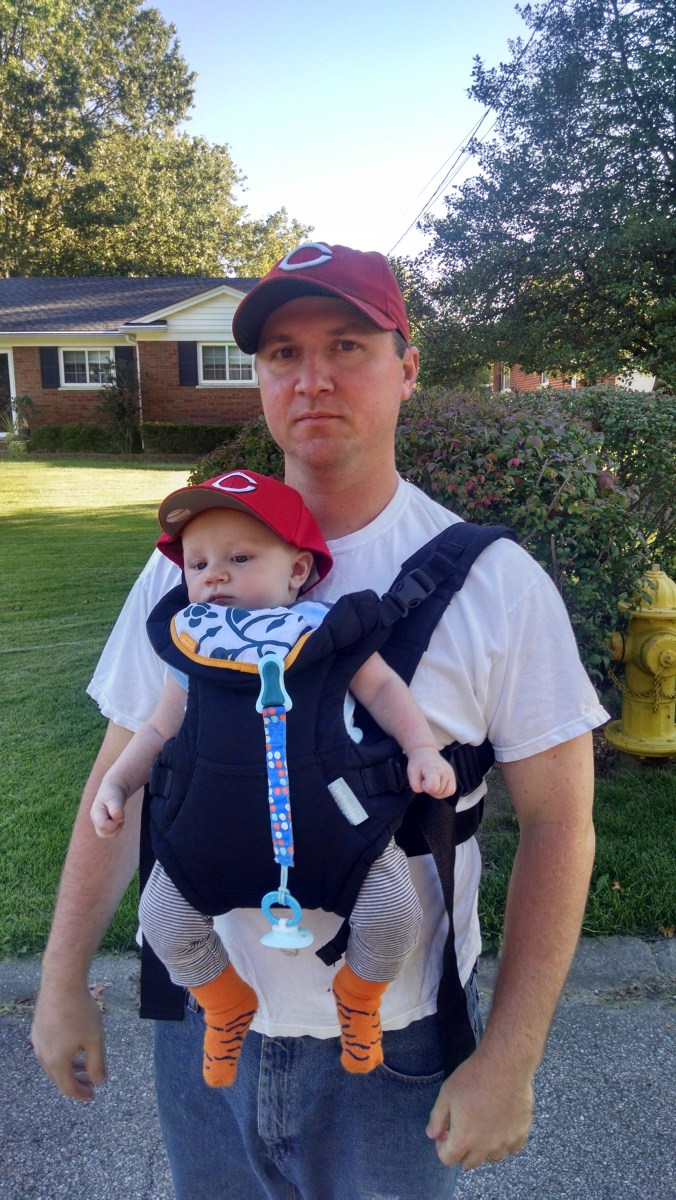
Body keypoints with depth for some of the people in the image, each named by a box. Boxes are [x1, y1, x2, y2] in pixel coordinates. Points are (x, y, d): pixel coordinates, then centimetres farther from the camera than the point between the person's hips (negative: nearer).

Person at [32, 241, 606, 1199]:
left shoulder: (495, 582, -15)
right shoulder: (187, 563, -6)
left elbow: (557, 822, -10)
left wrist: (510, 1058, -10)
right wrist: (64, 980, 3)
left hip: (396, 1044, -2)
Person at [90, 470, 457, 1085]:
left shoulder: (323, 628, -6)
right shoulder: (194, 642, 2)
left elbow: (383, 689, -5)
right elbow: (160, 729, 11)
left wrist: (422, 748, -18)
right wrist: (115, 784, 2)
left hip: (330, 807, -2)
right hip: (219, 814, 3)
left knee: (393, 912, -11)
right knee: (164, 919, 1)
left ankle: (358, 998, 27)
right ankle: (228, 1006, 33)